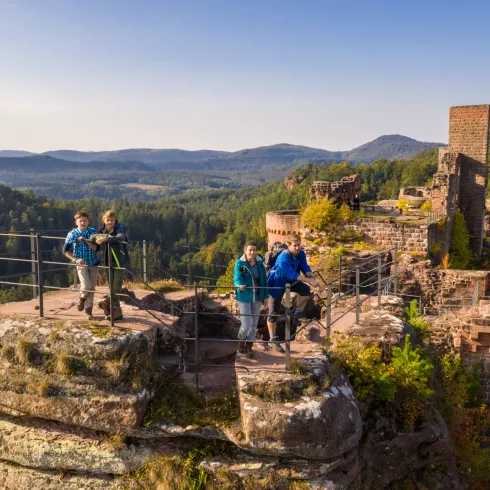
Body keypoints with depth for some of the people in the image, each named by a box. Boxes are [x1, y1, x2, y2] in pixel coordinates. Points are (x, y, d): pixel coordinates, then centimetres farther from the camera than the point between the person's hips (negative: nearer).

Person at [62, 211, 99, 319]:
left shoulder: (93, 232, -2)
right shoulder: (72, 234, -6)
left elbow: (95, 248, -10)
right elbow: (65, 251, -2)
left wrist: (85, 240, -22)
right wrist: (76, 259, -12)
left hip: (93, 264, 2)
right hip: (81, 264, -2)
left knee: (92, 288, 5)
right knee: (86, 286, -17)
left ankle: (88, 310, 20)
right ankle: (82, 298, 17)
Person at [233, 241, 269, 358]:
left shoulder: (260, 263, 1)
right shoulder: (239, 263, -10)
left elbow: (264, 279, 6)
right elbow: (237, 278, -20)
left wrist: (265, 295, 5)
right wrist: (239, 285, -42)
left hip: (257, 297, 4)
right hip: (244, 297, -4)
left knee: (254, 324, 11)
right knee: (246, 325, -6)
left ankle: (249, 346, 28)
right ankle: (241, 341, 25)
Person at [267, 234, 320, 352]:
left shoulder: (301, 254, -11)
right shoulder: (283, 257, -33)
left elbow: (305, 268, -11)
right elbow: (291, 274, -41)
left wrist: (312, 278, -33)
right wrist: (309, 280, -46)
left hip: (290, 281, 6)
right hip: (277, 283, -6)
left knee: (306, 289, -19)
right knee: (274, 312, -5)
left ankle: (298, 312, 5)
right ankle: (273, 339, 8)